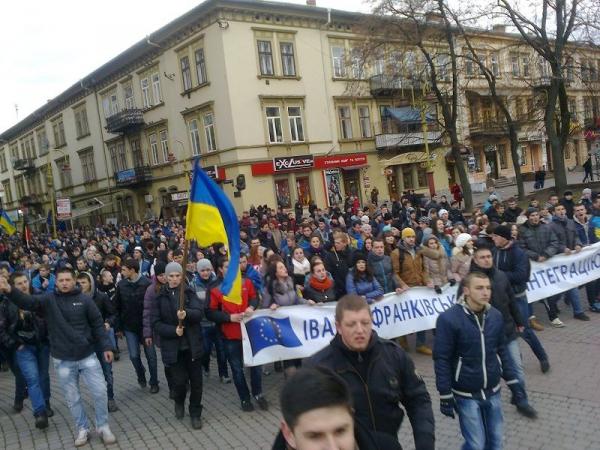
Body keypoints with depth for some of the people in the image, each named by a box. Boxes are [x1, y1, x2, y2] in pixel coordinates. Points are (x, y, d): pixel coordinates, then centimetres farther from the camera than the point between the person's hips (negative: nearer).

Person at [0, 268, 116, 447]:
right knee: (72, 398, 11)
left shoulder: (84, 299, -3)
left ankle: (103, 427, 20)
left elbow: (97, 324, 0)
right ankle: (82, 429, 30)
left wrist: (106, 347, -4)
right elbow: (27, 301, -19)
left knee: (100, 391, 1)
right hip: (63, 360, 1)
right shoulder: (48, 300, -2)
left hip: (88, 356, 0)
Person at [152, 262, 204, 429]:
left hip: (192, 344, 1)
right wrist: (173, 330, -19)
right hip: (172, 346, -1)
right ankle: (179, 402, 33)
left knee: (196, 381, 5)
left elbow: (199, 313, -12)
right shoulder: (160, 296, 0)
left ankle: (195, 413, 24)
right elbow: (155, 323, -3)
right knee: (180, 381, -1)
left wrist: (186, 314, -33)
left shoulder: (189, 292, 1)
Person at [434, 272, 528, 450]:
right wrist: (445, 395, -13)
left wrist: (512, 380, 11)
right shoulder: (448, 319, -19)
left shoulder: (495, 315, -3)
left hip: (493, 392, 5)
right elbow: (442, 360, -15)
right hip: (466, 395, -5)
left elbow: (501, 351, 10)